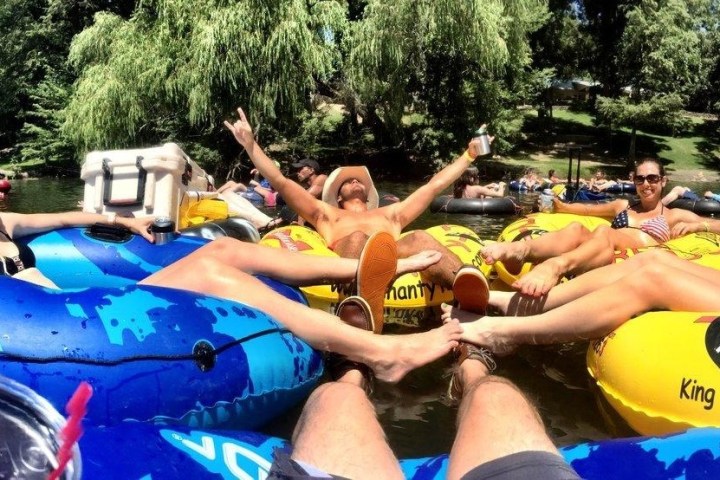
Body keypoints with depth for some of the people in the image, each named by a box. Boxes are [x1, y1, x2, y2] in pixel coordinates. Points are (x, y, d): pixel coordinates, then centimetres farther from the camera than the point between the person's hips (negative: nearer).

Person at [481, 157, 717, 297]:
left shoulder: (675, 215, 28)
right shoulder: (622, 205, 37)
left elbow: (715, 225, 24)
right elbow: (588, 209, 36)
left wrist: (695, 226, 3)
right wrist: (563, 207, 16)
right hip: (607, 252, 4)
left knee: (604, 233, -37)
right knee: (576, 229, -30)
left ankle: (556, 265, -69)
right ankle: (521, 249, -62)